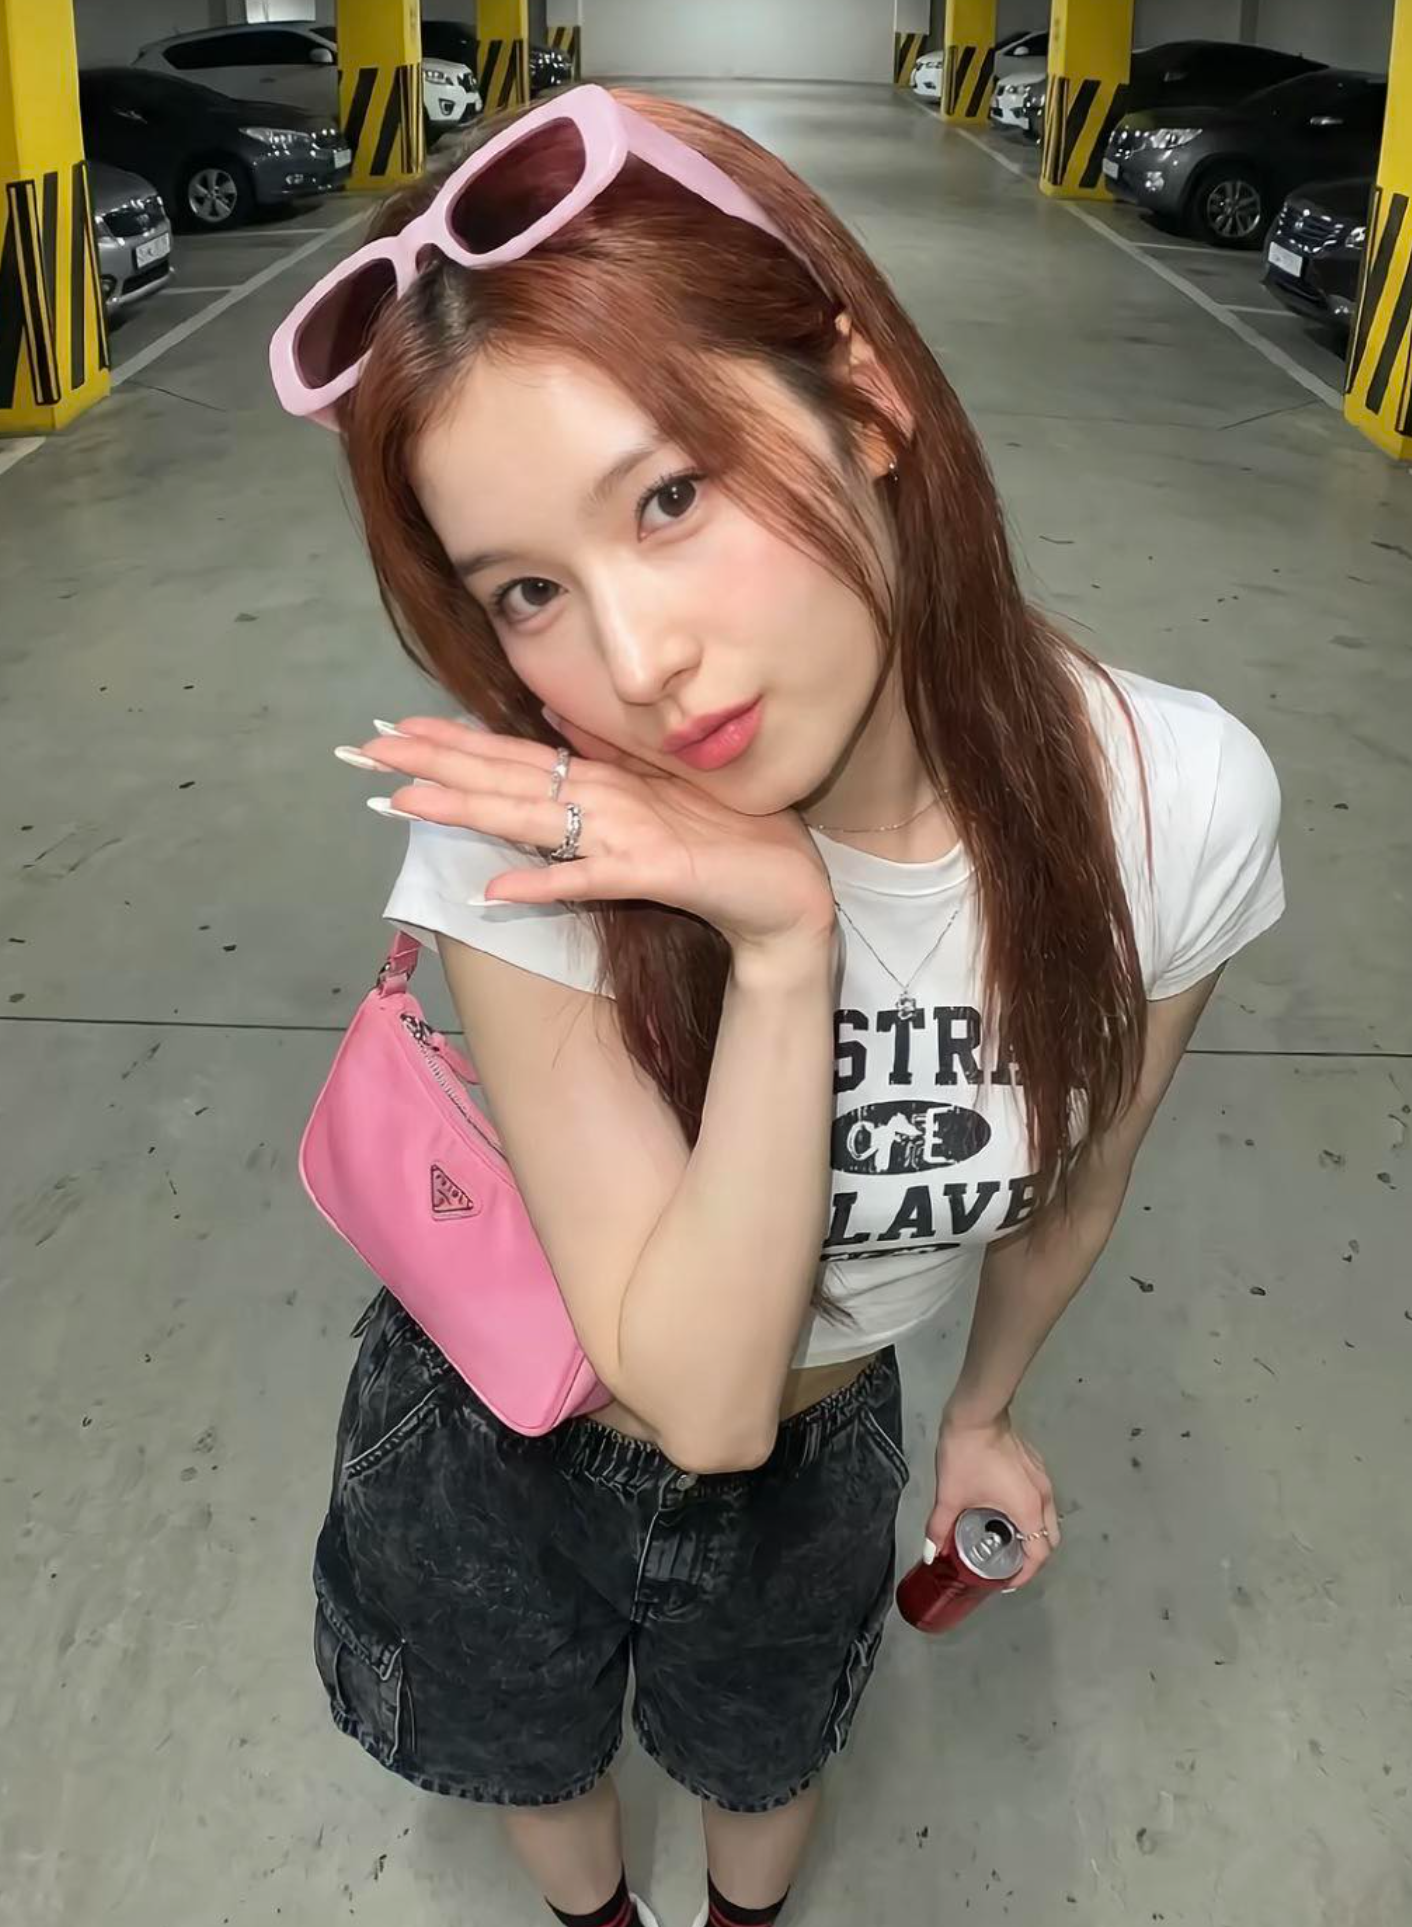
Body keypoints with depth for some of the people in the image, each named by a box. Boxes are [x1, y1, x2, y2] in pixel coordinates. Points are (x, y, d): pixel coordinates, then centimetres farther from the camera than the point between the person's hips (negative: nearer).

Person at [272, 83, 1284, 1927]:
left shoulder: (1181, 805, -28)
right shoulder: (528, 848, -36)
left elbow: (1076, 1179, -8)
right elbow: (699, 1400, -32)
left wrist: (985, 1406, 11)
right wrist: (785, 950, -45)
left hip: (824, 1450, 2)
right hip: (507, 1440, -1)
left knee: (765, 1772, 32)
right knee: (538, 1761, 30)